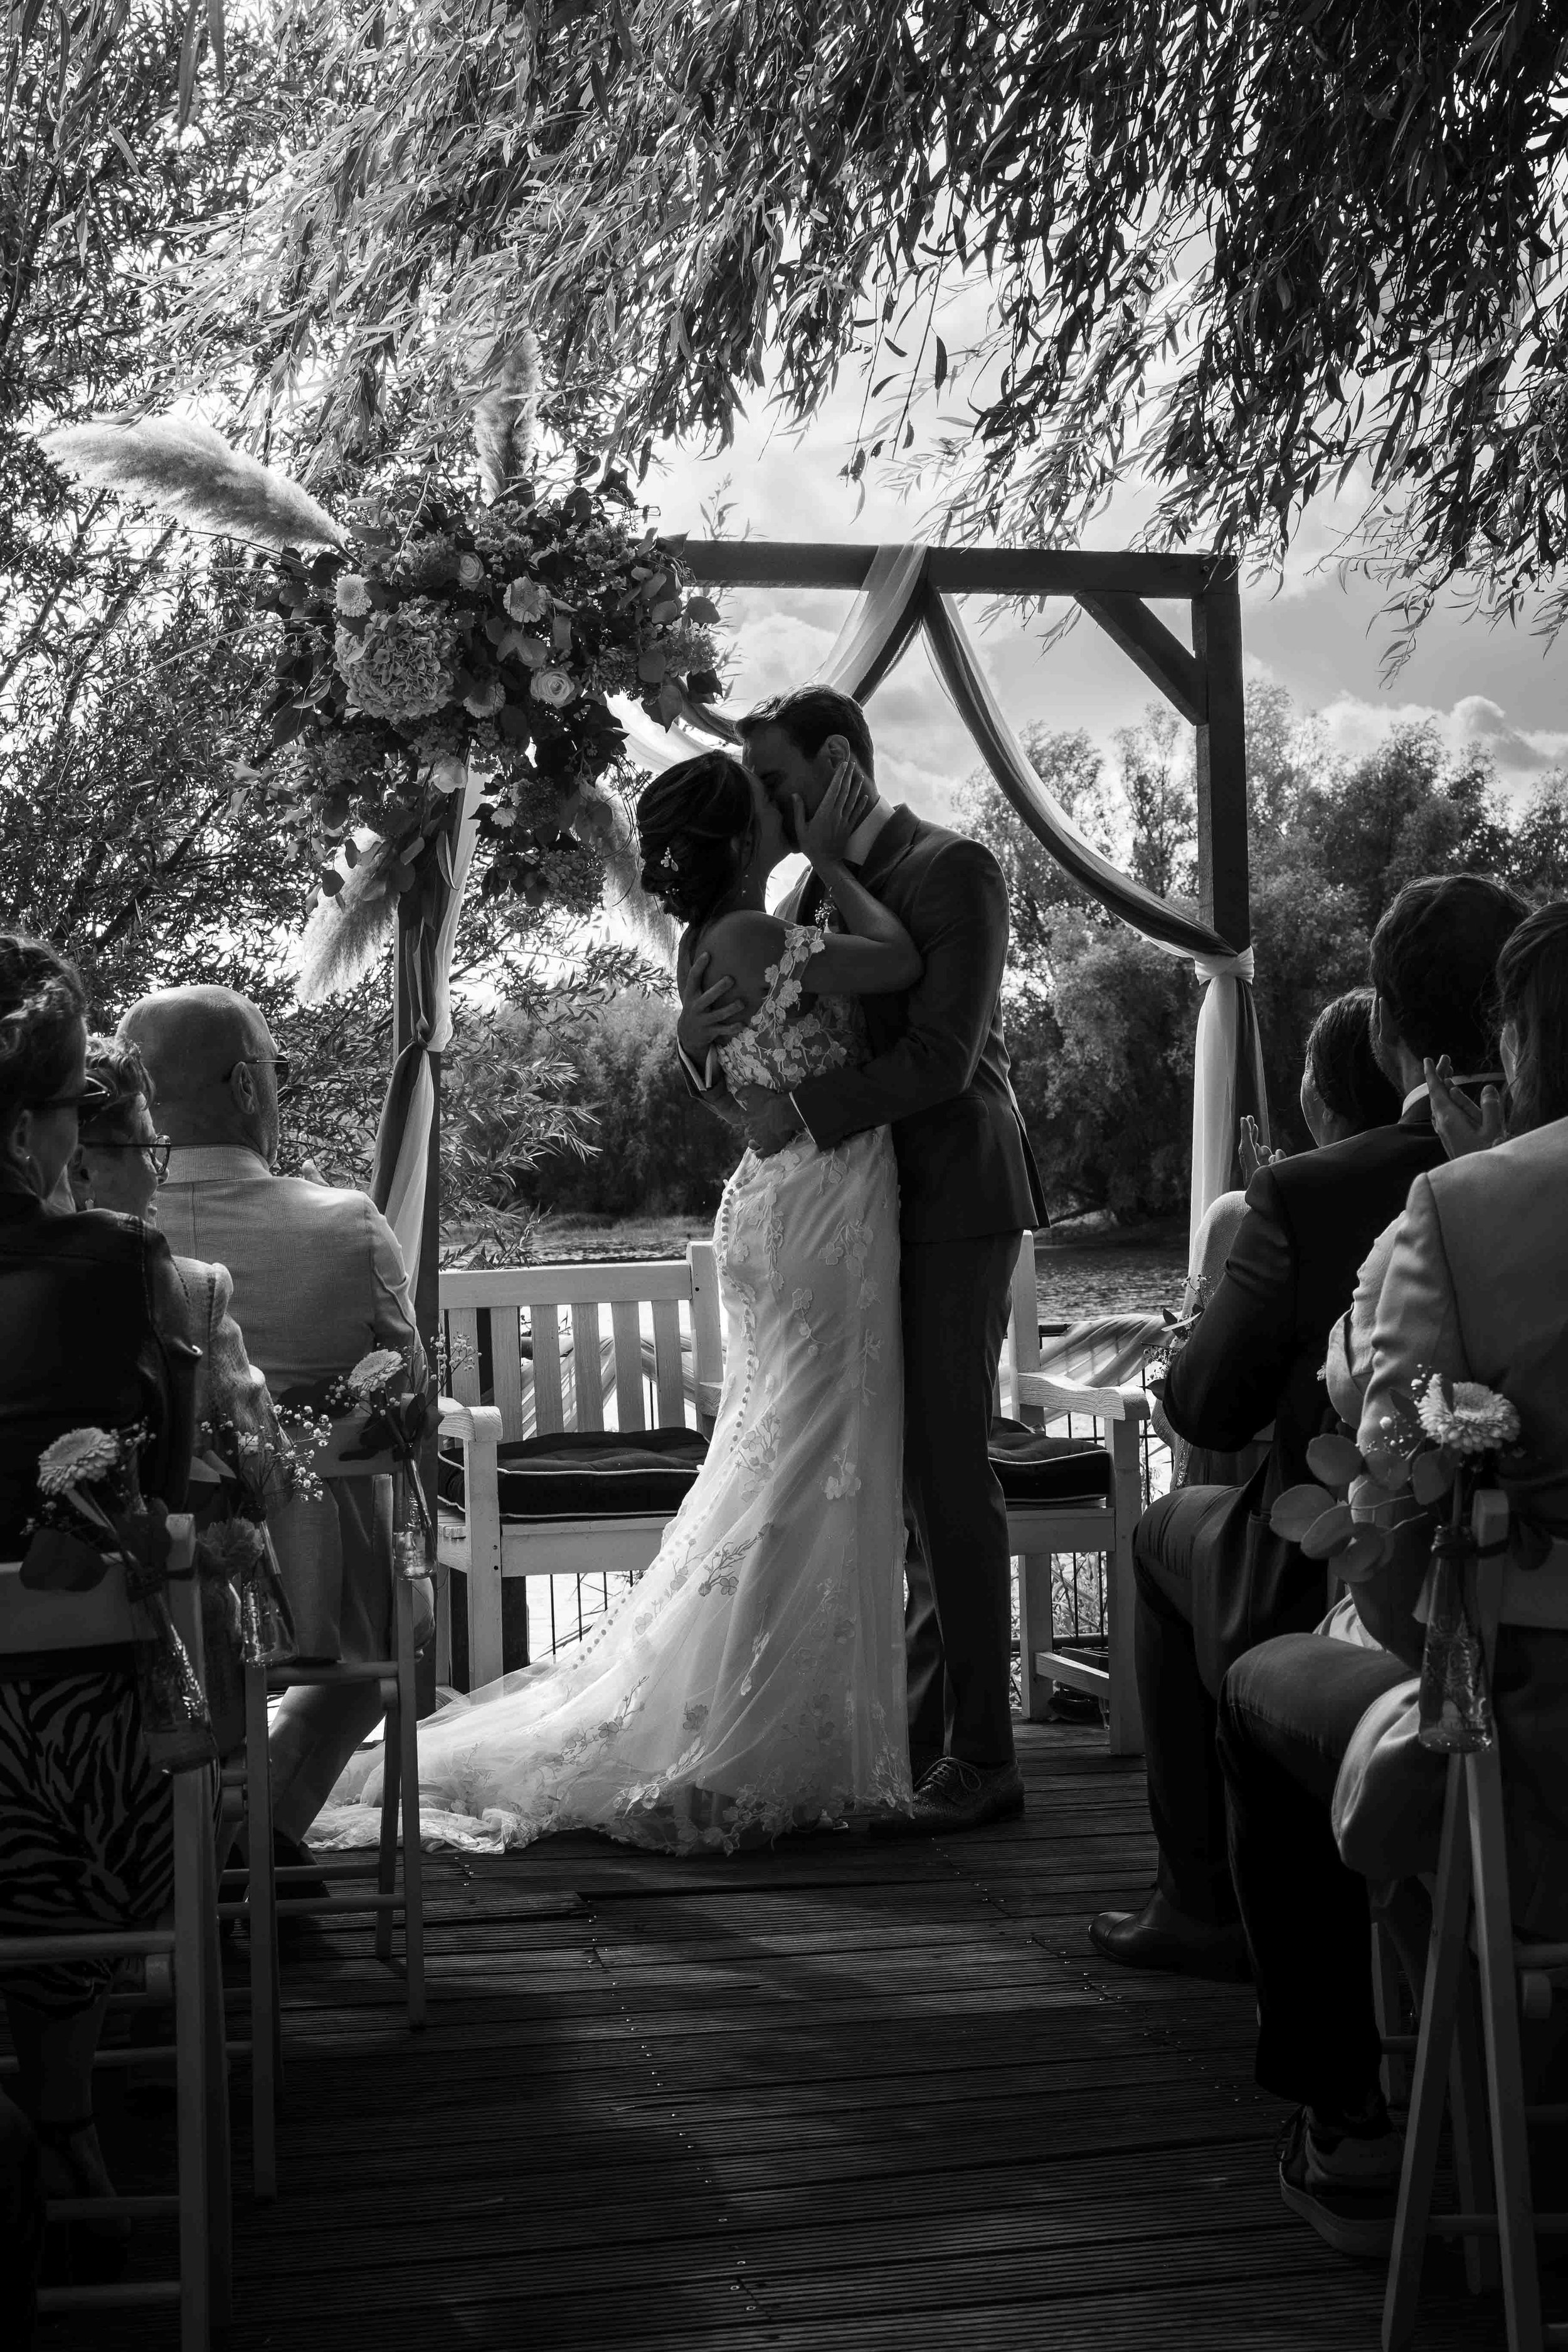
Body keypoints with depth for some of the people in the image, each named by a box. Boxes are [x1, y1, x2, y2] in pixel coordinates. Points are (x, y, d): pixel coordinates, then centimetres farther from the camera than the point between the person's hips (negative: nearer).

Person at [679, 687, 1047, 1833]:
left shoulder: (953, 869, -8)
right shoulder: (811, 892, 15)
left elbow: (941, 1057, -18)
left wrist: (800, 1110, -18)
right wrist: (701, 1033, -7)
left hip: (950, 1210, -7)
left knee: (948, 1479, -5)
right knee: (895, 1482, 9)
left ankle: (980, 1760, 2)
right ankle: (919, 1738, 17)